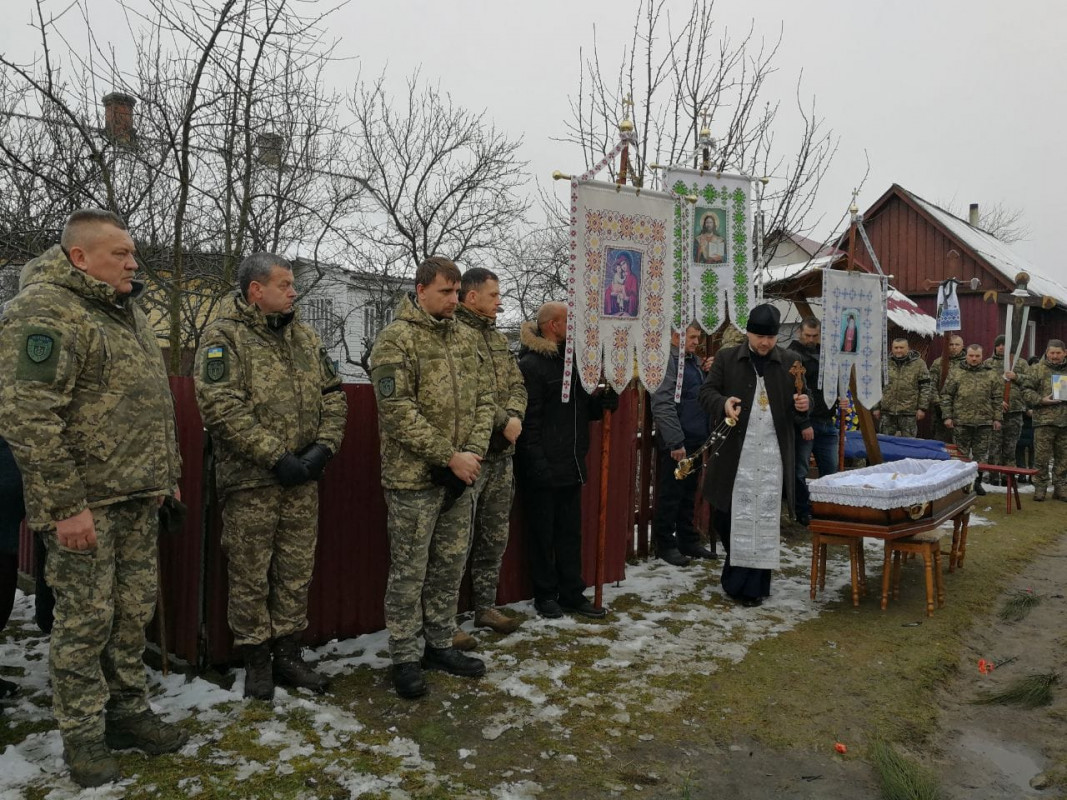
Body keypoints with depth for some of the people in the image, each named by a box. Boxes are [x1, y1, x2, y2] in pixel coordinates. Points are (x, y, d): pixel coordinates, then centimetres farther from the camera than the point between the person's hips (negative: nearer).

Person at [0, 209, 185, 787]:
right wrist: (65, 504, -22)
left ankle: (128, 712, 32)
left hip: (139, 498, 8)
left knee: (133, 611, 16)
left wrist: (167, 475, 20)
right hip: (87, 502, -8)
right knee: (86, 619, 3)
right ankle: (82, 739, 20)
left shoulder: (127, 311, 14)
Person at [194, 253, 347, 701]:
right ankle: (256, 660, 22)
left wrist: (324, 446, -4)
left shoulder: (305, 337, 12)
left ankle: (287, 655, 28)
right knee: (250, 575, 6)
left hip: (302, 480, 6)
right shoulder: (225, 337, -8)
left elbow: (332, 394, 12)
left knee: (296, 572, 13)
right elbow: (221, 408, -18)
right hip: (250, 480, -6)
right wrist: (276, 457, -20)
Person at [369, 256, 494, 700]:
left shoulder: (465, 337, 10)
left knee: (450, 566, 16)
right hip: (413, 478, -6)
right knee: (409, 571, 5)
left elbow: (483, 398, 10)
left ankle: (440, 645, 31)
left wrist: (474, 451, -5)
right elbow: (399, 412, -18)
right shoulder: (395, 339, -10)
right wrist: (449, 456, -18)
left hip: (459, 477, 6)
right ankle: (405, 658, 19)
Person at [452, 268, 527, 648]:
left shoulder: (498, 338, 17)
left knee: (495, 535, 17)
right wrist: (502, 421, -15)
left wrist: (514, 416, -5)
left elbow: (516, 384, 14)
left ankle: (486, 606, 31)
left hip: (501, 452, 9)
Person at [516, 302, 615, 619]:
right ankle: (545, 595, 20)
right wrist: (537, 463, -20)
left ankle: (572, 593, 24)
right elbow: (528, 421, -17)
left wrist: (605, 401, -2)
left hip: (571, 464, 8)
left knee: (570, 531, 14)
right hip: (543, 467, -8)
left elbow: (586, 410, 18)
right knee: (542, 533, 6)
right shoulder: (531, 365, -12)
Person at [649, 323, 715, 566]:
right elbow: (662, 405, -20)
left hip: (696, 440, 9)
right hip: (676, 443, -9)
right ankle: (665, 544, 12)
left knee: (688, 494, 16)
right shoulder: (667, 359, -13)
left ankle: (688, 540, 26)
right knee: (670, 494, 1)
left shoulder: (693, 360, 16)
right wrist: (675, 442, -22)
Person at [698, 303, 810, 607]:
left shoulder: (790, 363, 8)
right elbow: (706, 391, 5)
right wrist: (723, 403, -17)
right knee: (728, 516, 4)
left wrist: (803, 407, -11)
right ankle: (737, 575, 25)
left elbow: (797, 411, 13)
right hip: (735, 454, 0)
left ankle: (752, 585, 13)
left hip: (773, 455, 1)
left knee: (765, 520, 3)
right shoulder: (726, 358, 4)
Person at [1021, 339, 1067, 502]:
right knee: (1041, 458, -2)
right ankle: (1040, 488, 6)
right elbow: (1027, 390, -3)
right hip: (1044, 420, -4)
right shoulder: (1037, 370, 2)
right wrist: (1041, 400, -17)